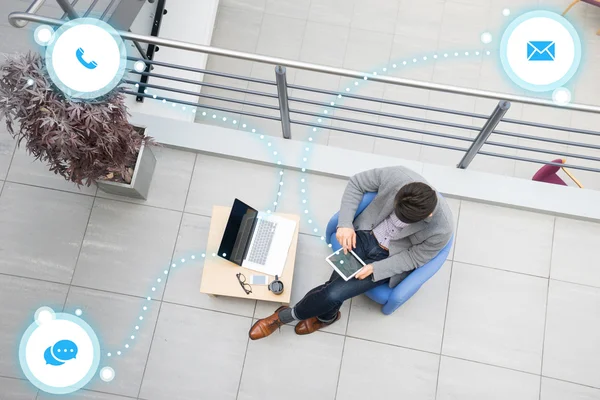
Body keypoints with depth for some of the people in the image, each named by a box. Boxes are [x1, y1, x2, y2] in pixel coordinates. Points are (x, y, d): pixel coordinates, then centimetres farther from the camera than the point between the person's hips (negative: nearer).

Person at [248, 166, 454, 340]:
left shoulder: (442, 229, -29)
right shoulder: (396, 175, -27)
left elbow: (415, 258, -11)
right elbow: (356, 183, -8)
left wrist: (375, 268, -19)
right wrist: (345, 223, -16)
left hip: (390, 259, -2)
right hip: (365, 236, 3)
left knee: (334, 293, -16)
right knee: (337, 284, -15)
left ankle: (285, 316, 12)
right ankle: (326, 315, 22)